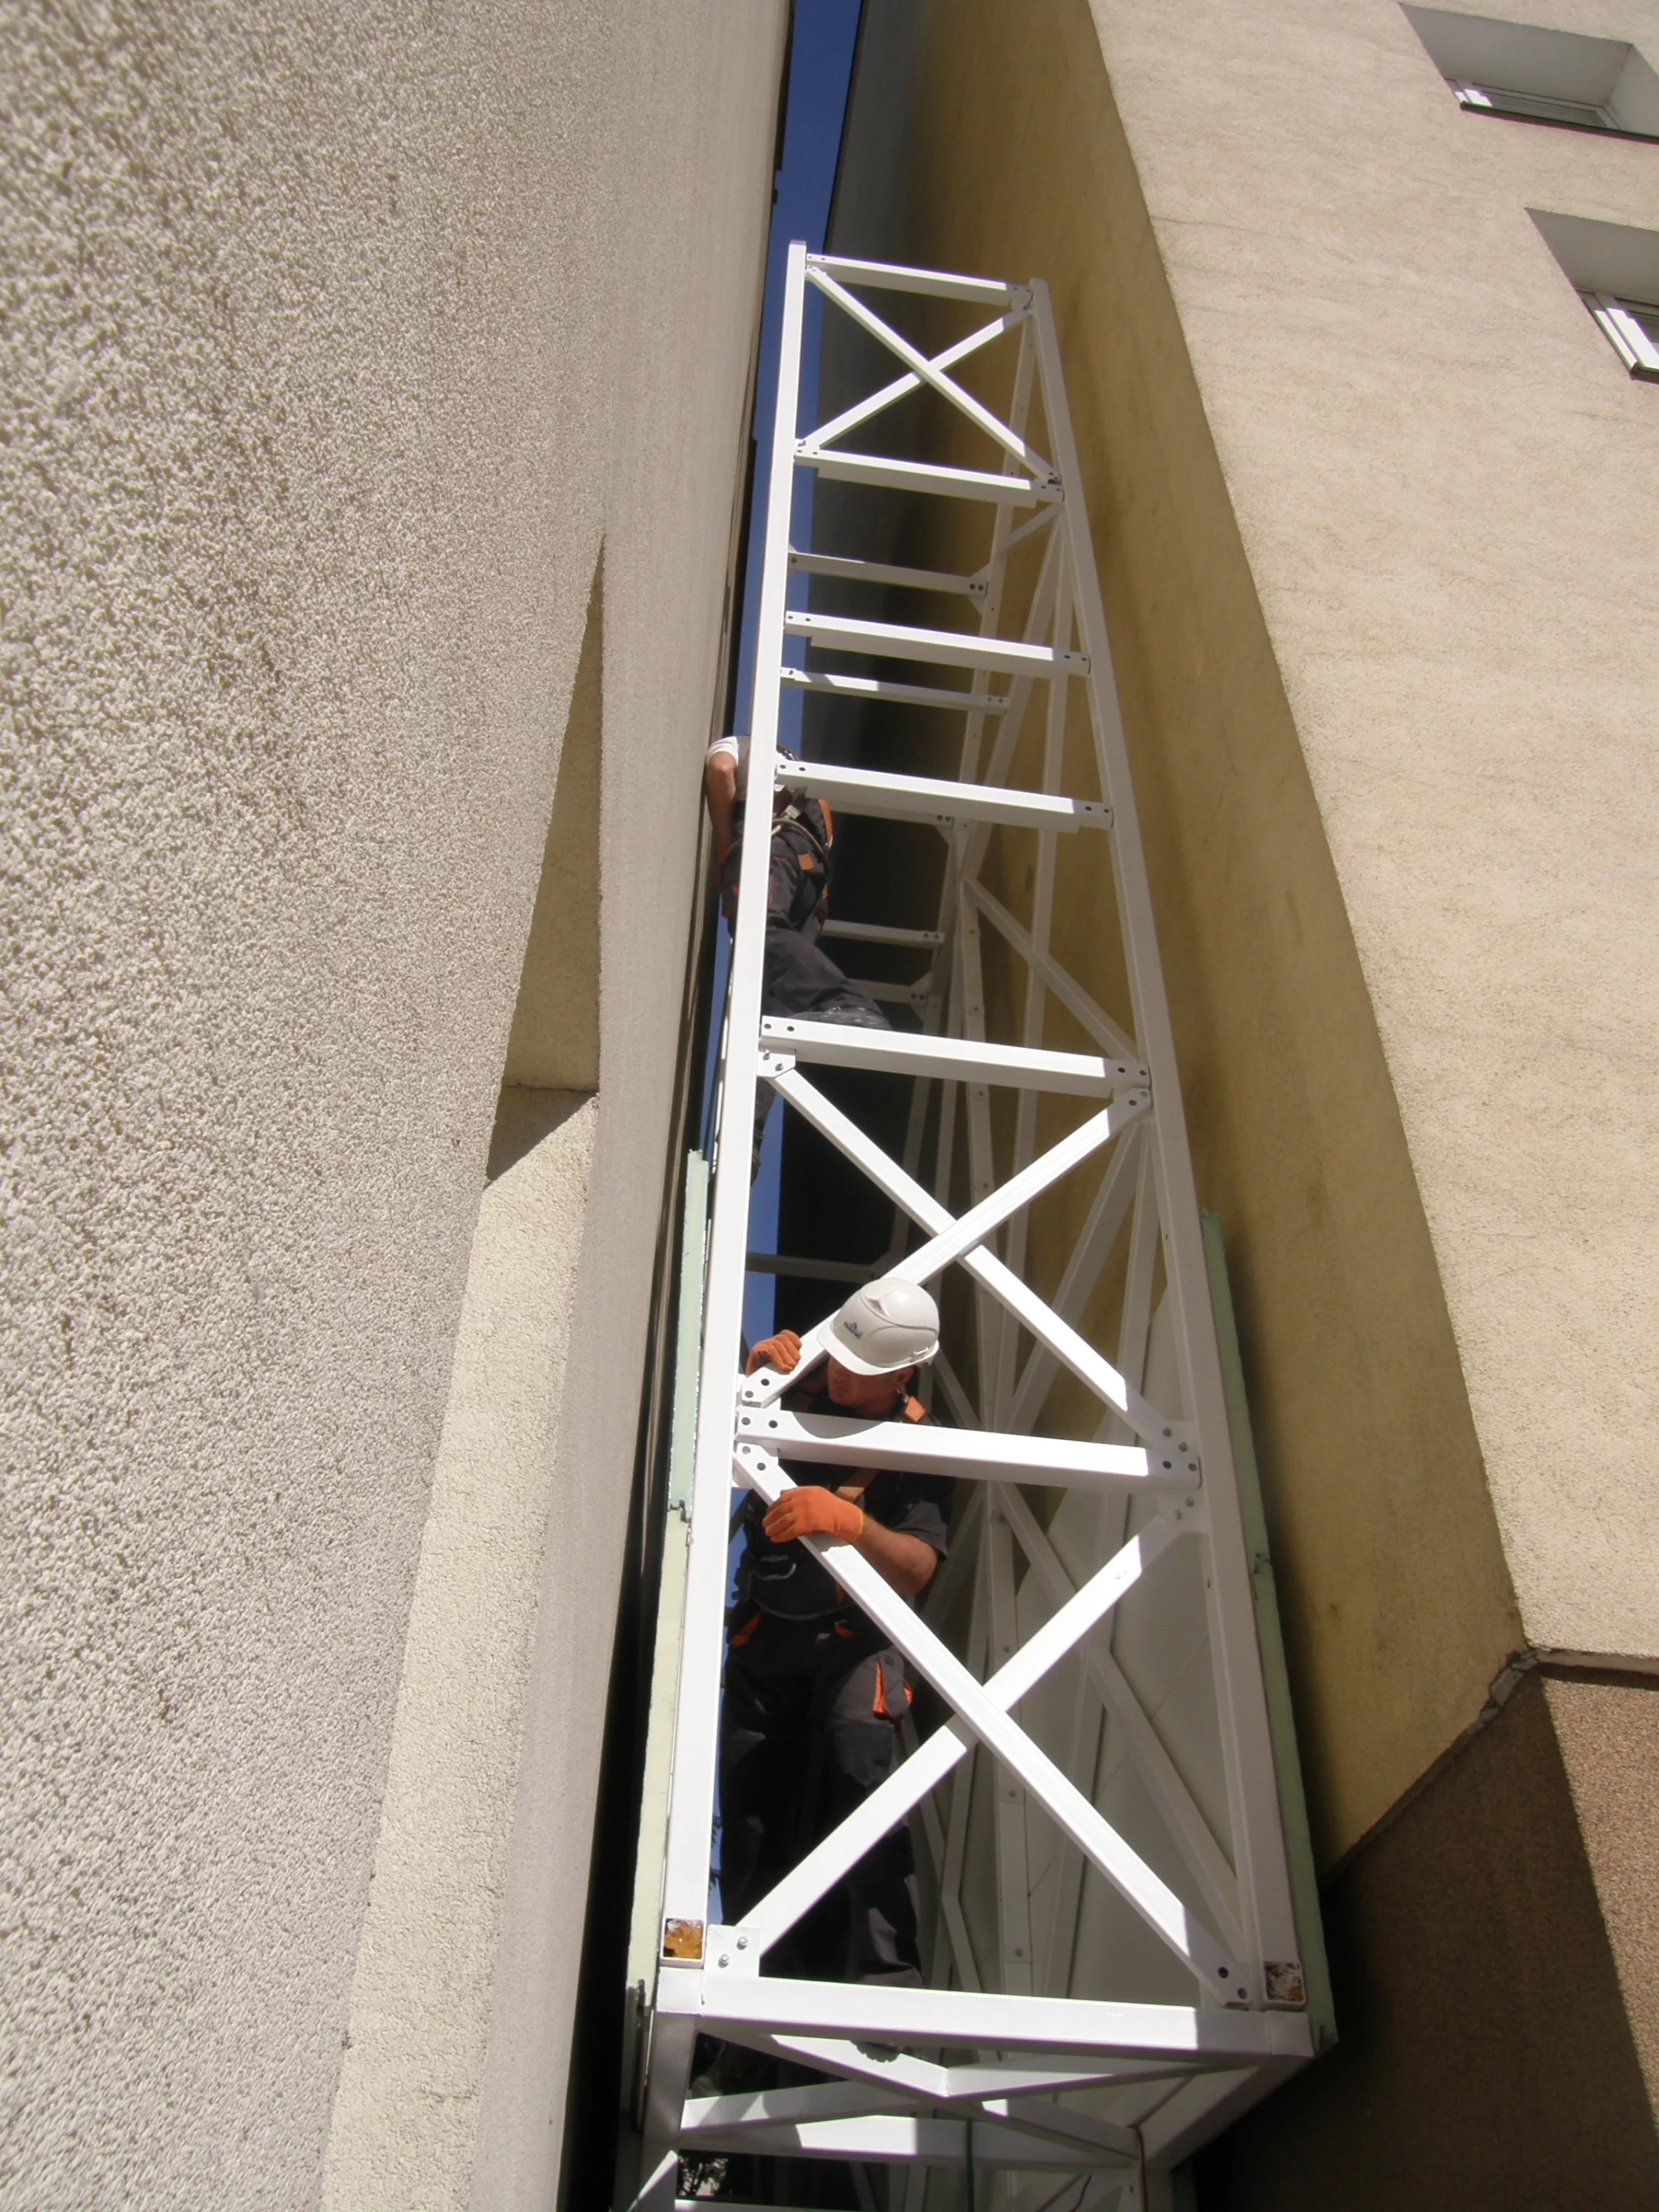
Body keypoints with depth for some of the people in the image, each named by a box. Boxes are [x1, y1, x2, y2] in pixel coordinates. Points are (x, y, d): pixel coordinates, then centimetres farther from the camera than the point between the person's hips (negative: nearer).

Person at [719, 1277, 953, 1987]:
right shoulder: (803, 1391, 1)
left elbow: (916, 1568, -18)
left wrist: (848, 1521, -37)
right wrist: (750, 1376, -10)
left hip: (852, 1639, -4)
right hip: (763, 1633, 4)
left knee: (859, 1772, -27)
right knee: (752, 1812, 1)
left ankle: (885, 1975, -25)